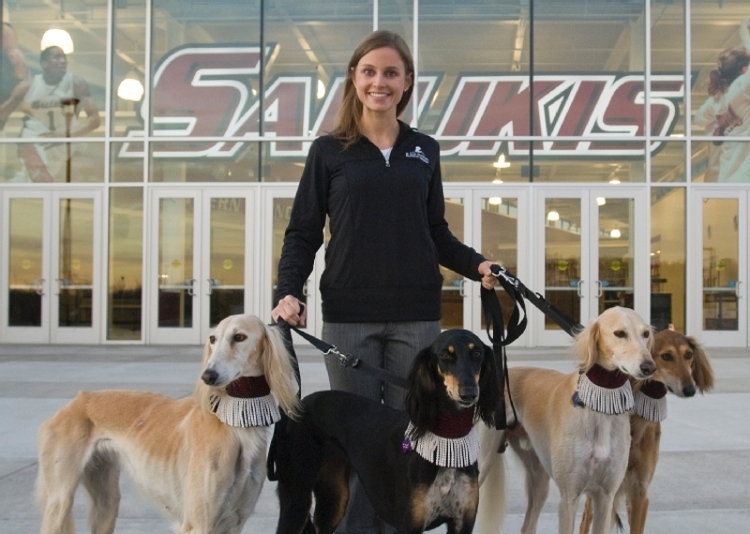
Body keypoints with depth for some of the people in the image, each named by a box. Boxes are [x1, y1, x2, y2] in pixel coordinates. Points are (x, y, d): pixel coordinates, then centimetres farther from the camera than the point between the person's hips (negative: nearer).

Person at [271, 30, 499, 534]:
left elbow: (437, 232, 15)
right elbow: (303, 233, 3)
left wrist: (478, 265, -1)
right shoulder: (329, 151, 4)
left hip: (416, 315, 2)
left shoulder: (425, 150, 11)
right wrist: (290, 292, -11)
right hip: (349, 315, -2)